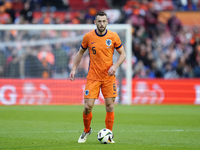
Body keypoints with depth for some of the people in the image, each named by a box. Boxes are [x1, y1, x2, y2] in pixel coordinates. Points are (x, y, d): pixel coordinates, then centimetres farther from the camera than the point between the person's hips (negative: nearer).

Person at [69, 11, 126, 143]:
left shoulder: (113, 36, -3)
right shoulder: (88, 37, -3)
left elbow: (123, 54, 5)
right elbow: (81, 52, 12)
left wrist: (115, 66, -12)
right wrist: (74, 69, 4)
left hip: (109, 77, 0)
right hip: (93, 77, 0)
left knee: (110, 106, -2)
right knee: (88, 106, -6)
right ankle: (86, 131, 20)